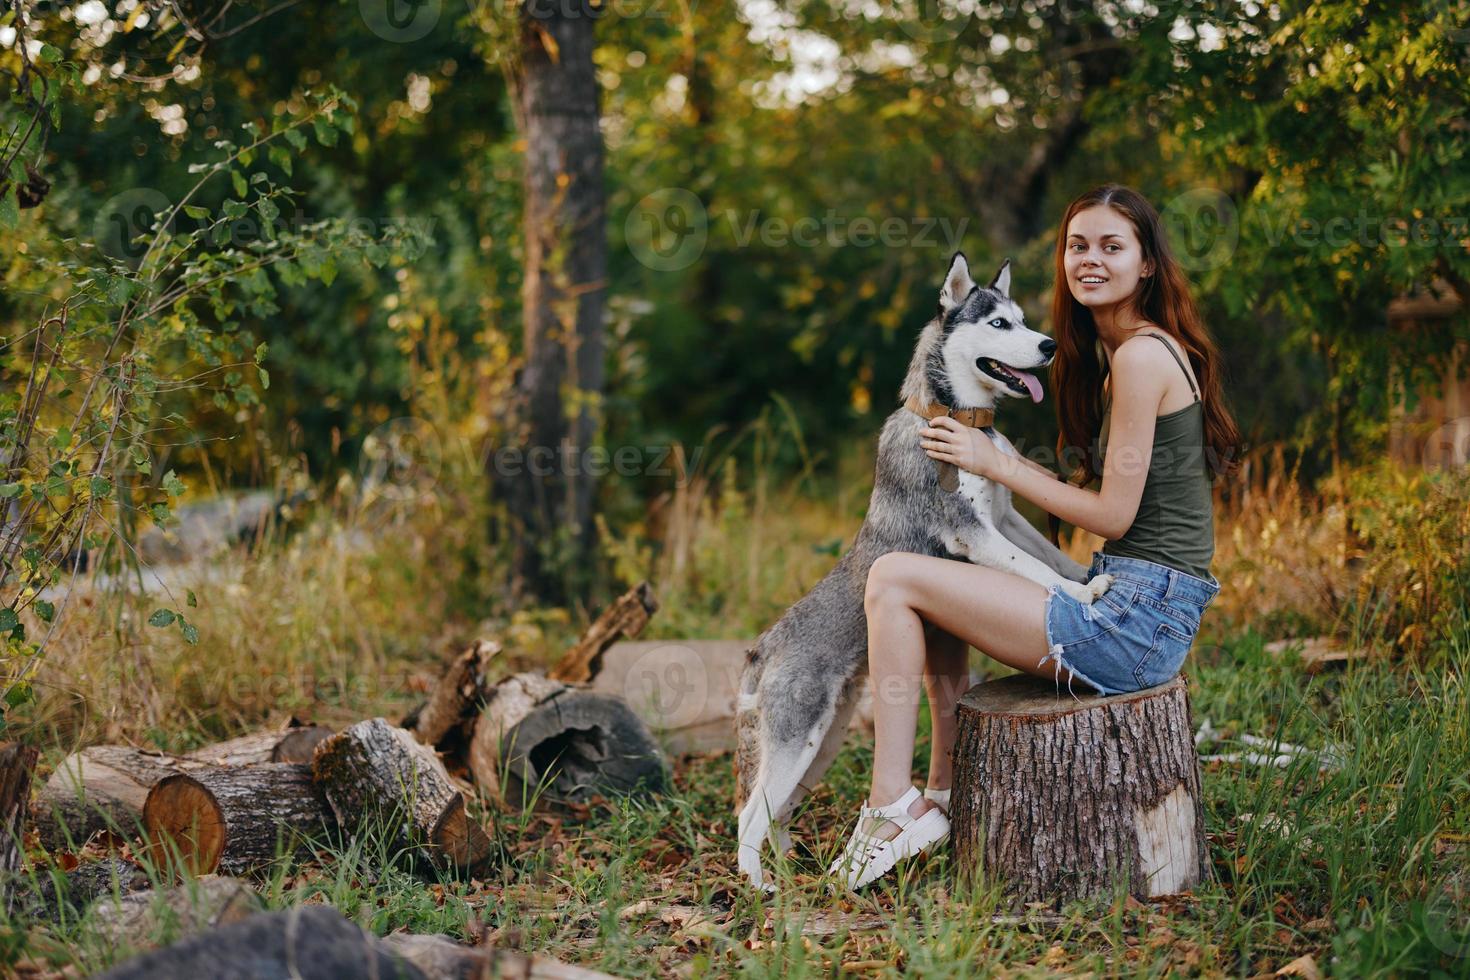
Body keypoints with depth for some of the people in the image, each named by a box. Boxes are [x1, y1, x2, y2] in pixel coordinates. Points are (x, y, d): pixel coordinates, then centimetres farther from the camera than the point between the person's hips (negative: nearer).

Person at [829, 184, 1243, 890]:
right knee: (934, 582, 20)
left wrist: (994, 463, -8)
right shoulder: (1111, 351, 17)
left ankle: (888, 809, -8)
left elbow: (1114, 515, -15)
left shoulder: (1141, 355, -13)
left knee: (894, 577, -10)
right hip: (1132, 604, 10)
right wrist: (993, 458, 12)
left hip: (1134, 620, -10)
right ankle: (944, 796, 15)